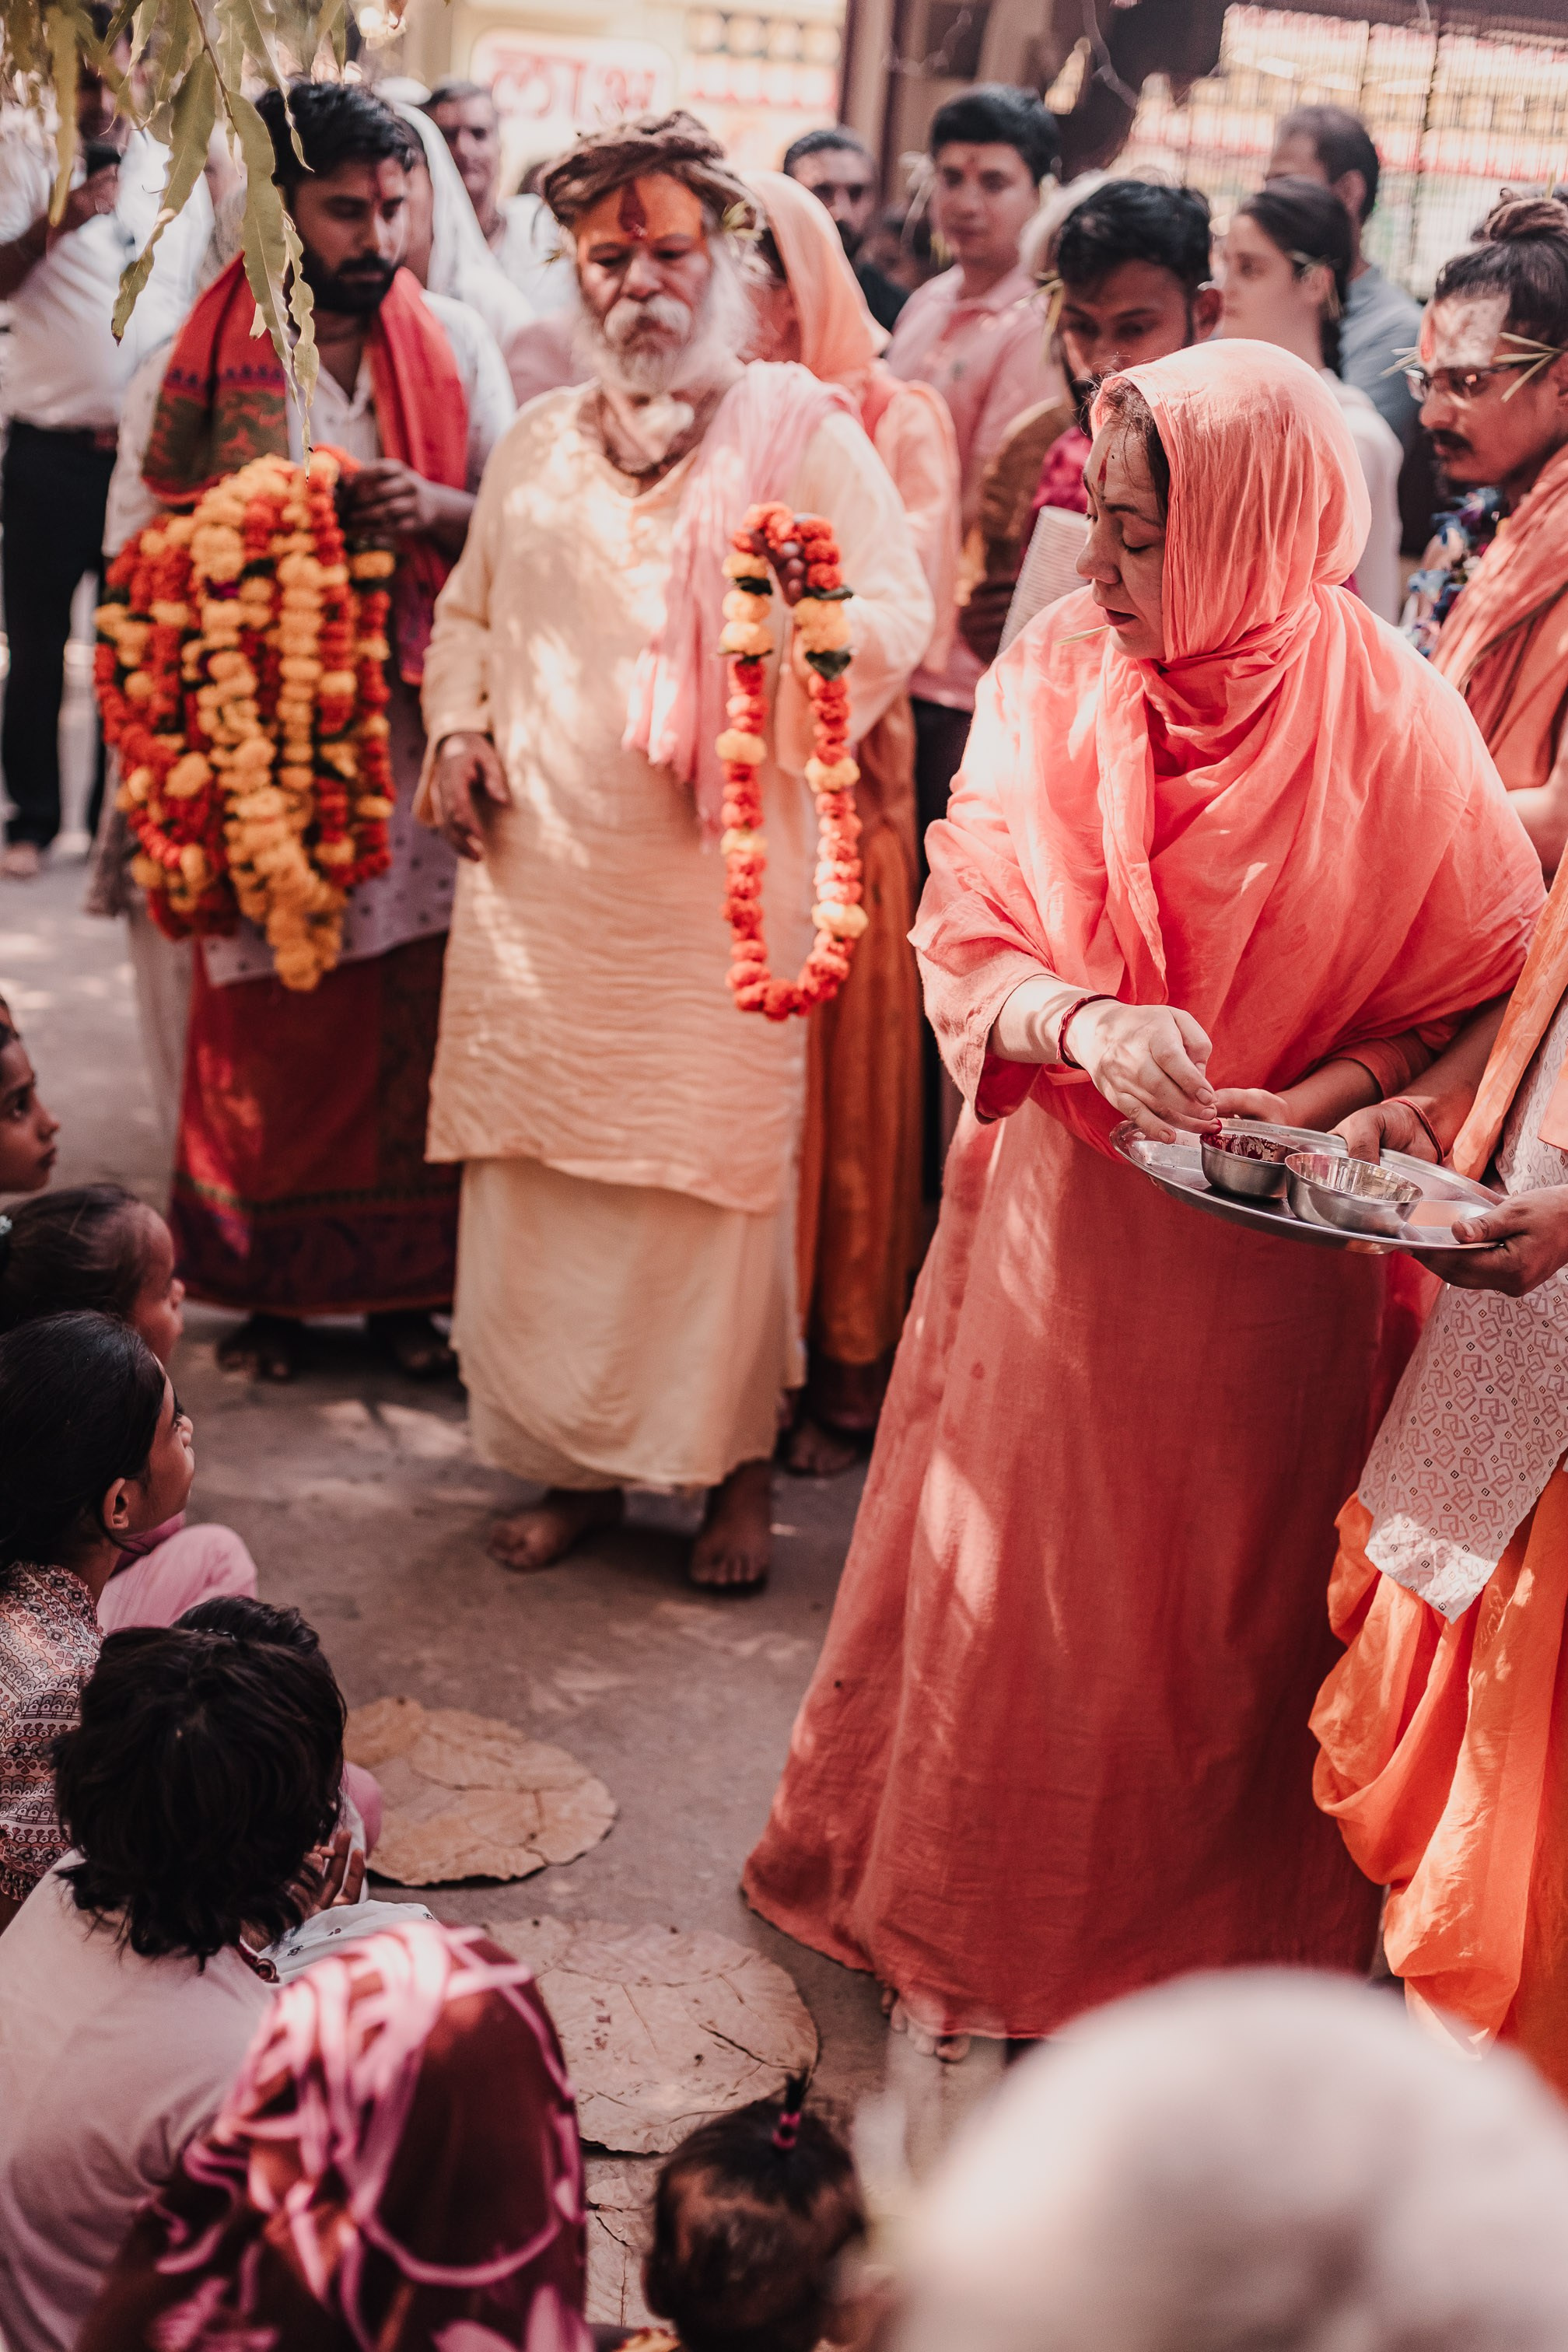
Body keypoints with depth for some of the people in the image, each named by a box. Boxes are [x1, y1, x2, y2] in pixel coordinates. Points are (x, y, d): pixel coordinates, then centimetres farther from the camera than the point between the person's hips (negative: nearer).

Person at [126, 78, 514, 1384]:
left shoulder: (456, 341, 5)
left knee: (412, 1011, 3)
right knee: (262, 1015, 4)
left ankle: (404, 1280, 17)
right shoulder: (209, 354, 0)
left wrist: (438, 510, -14)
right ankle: (266, 1287, 18)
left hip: (412, 726, 1)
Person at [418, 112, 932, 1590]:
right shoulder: (540, 443, 16)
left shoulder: (804, 431, 2)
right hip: (541, 870, 4)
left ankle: (735, 1464, 15)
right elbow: (471, 613, 25)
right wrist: (458, 730, 8)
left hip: (723, 873, -4)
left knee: (719, 1161, -1)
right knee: (536, 1157, 5)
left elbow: (897, 614, -6)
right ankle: (572, 1458, 19)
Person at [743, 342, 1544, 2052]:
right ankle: (968, 1910, 39)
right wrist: (1084, 1025, -26)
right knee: (1008, 1571, 15)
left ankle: (1200, 1949, 36)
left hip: (1264, 1253, -3)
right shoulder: (1055, 679, -6)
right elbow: (964, 945, -5)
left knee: (1218, 1606, 12)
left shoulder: (1391, 736, -15)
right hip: (1054, 1221, 3)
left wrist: (1313, 1105, -21)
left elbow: (1481, 998, -5)